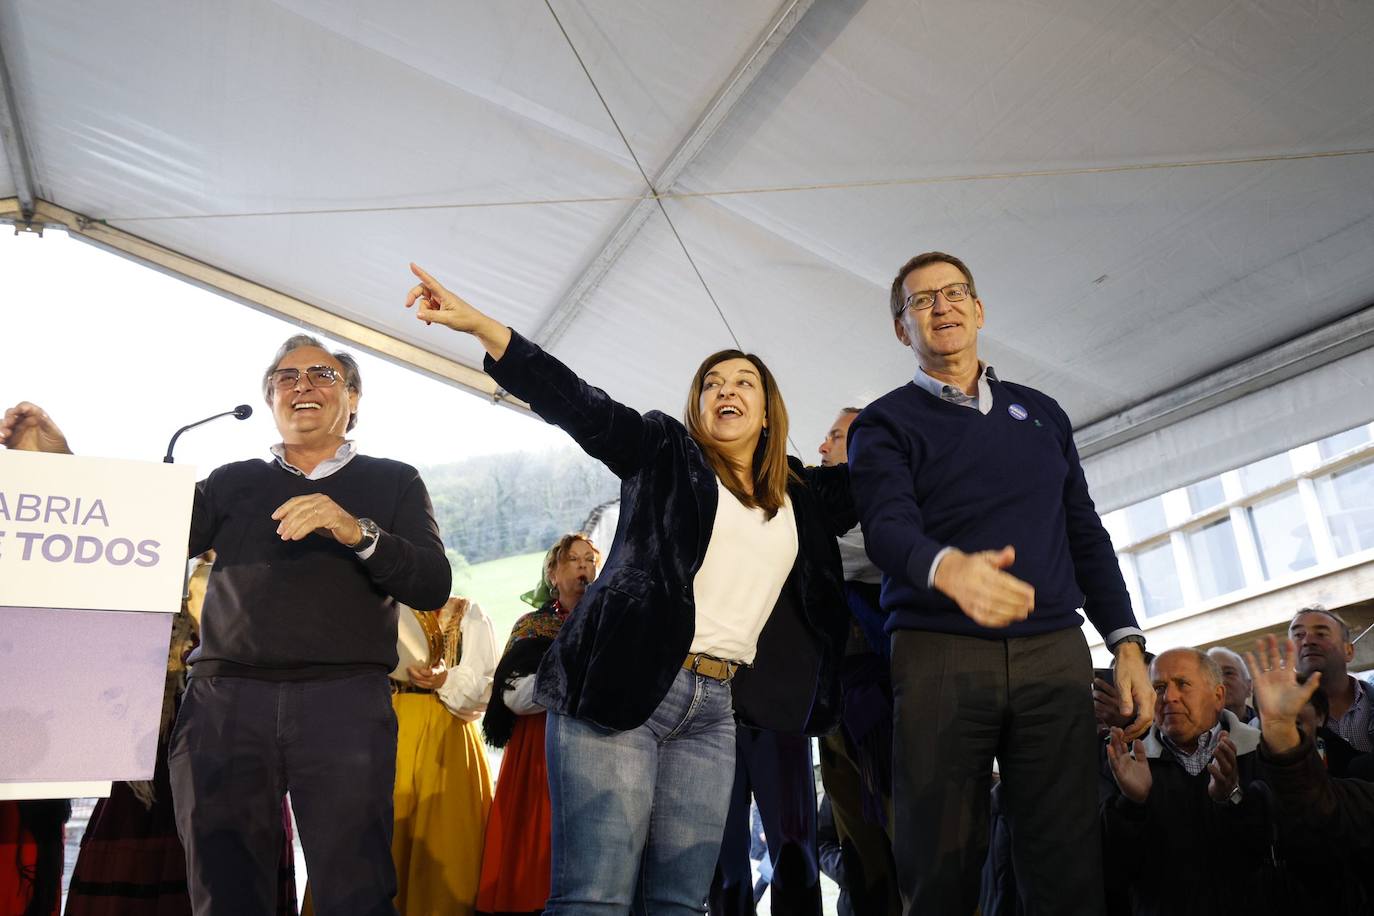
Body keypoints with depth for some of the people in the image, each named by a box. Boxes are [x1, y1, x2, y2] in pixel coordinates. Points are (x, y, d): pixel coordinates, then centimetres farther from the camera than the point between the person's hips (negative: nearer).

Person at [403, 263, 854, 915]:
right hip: (621, 687, -4)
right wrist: (476, 323, -14)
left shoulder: (800, 497, 18)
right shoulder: (665, 452, 7)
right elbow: (571, 400, -4)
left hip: (715, 707, 4)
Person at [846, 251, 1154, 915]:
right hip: (939, 655, -3)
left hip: (1054, 654, 3)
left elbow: (1085, 533, 19)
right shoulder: (885, 424, 7)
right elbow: (888, 527, -12)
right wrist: (949, 567, -34)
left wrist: (1127, 642, 8)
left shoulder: (1041, 412, 20)